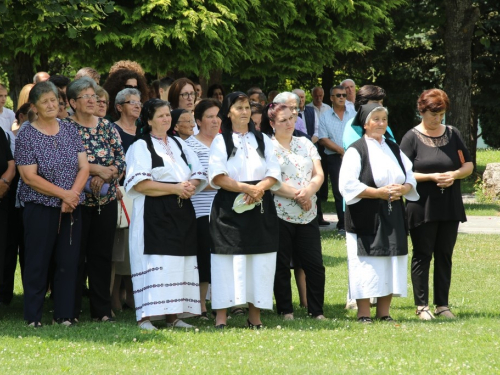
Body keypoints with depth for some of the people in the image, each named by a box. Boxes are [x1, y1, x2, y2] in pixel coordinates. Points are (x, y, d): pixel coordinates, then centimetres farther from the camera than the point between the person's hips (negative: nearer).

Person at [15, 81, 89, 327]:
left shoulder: (70, 130, 8)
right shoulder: (26, 136, -5)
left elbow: (84, 167, 5)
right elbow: (29, 177, -11)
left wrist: (73, 195, -11)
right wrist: (63, 194, -15)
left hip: (71, 208, 4)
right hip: (40, 208, -4)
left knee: (68, 262, 3)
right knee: (37, 263, 0)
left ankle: (64, 314, 9)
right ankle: (33, 316, 7)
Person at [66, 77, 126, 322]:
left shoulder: (107, 127, 10)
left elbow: (121, 160, 3)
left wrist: (103, 177, -14)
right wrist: (100, 169, -15)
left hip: (106, 200, 4)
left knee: (102, 255, 6)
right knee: (76, 255, -1)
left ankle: (102, 310, 10)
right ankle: (71, 310, 5)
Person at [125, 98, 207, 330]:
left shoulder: (179, 145, 17)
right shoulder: (141, 146, -1)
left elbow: (198, 175, 15)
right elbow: (140, 184, -13)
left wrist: (190, 186, -8)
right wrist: (174, 188, -15)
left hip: (182, 213, 6)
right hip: (154, 214, -6)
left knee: (178, 265, 3)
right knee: (154, 265, -12)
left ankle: (173, 316, 7)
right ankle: (145, 317, -13)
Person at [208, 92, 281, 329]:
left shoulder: (262, 140, 13)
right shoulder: (221, 141, 4)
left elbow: (274, 174, 5)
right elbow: (217, 177, -8)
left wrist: (259, 188, -15)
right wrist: (246, 188, -18)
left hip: (260, 208, 3)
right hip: (229, 209, -3)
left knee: (259, 262, 1)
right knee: (228, 262, -6)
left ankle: (255, 315, 6)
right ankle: (221, 316, -6)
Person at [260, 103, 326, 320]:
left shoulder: (305, 144, 13)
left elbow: (318, 175, 7)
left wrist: (308, 192, -13)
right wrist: (297, 194, -14)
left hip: (308, 215, 4)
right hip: (280, 214, -4)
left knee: (315, 265, 1)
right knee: (281, 266, 2)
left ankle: (317, 311, 9)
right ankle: (285, 311, 10)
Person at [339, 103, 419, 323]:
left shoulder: (394, 150, 14)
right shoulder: (356, 151, -4)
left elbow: (410, 179, 14)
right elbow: (348, 185, -14)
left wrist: (403, 189, -9)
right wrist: (379, 192, -18)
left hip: (392, 217, 6)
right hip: (366, 218, -6)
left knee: (391, 266, 5)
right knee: (366, 268, -7)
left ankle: (384, 313, 12)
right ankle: (363, 314, -2)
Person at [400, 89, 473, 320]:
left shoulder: (453, 134, 8)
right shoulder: (412, 138, -3)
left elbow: (468, 165, 11)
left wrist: (455, 174, -10)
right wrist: (431, 177, -18)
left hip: (450, 206, 4)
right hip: (422, 208, -4)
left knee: (445, 256, 7)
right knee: (422, 255, 2)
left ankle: (443, 304, 13)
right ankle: (422, 305, 7)